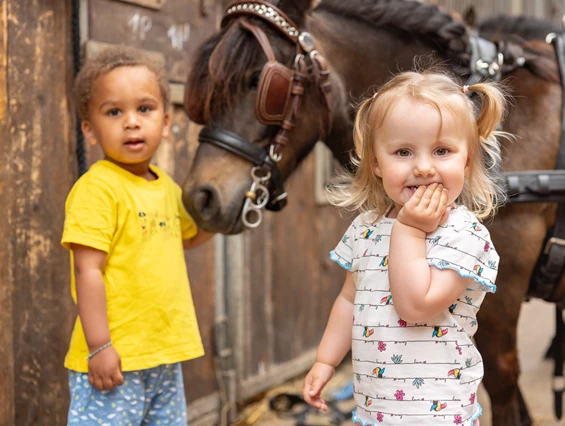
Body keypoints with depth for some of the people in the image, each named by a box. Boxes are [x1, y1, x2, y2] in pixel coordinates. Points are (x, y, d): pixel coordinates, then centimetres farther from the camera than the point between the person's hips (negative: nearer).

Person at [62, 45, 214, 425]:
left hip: (166, 357, 8)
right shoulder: (96, 188, -15)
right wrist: (98, 347, -21)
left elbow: (188, 236, 30)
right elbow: (88, 271, -19)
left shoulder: (167, 187, 10)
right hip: (114, 360, -8)